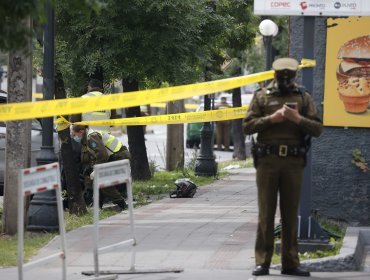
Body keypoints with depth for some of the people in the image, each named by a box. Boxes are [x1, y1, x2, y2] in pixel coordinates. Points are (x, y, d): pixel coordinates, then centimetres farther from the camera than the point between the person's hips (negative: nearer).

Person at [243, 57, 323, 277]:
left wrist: (298, 119, -11)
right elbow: (248, 126, 2)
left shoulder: (304, 98, 10)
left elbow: (318, 129, 4)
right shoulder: (262, 97, 8)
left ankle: (290, 263, 8)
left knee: (291, 214, 4)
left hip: (294, 162, 1)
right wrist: (271, 118, -9)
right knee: (266, 213, 0)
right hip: (267, 160, -1)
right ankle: (262, 262, 2)